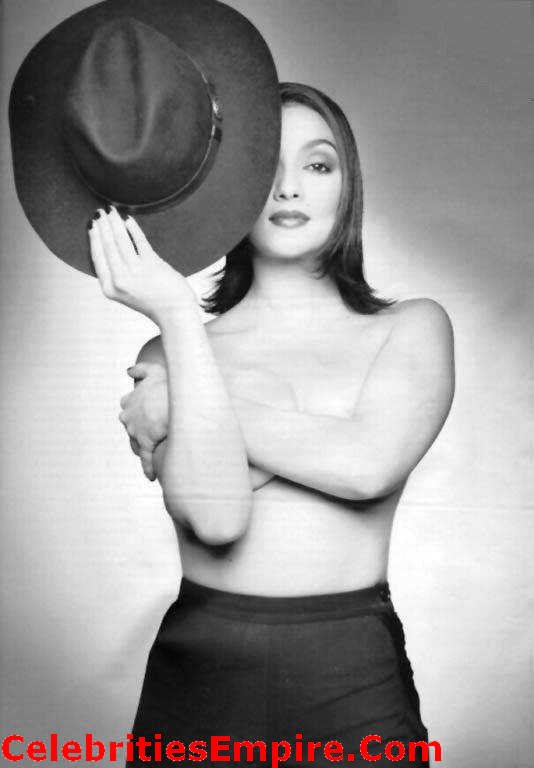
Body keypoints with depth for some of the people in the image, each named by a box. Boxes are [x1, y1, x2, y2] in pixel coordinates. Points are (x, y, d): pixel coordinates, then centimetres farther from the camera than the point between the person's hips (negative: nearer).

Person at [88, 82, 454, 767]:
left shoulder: (412, 328, 2)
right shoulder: (166, 355, 2)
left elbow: (367, 466, -15)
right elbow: (215, 515, -13)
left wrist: (178, 409, -8)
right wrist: (176, 313, -16)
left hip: (354, 682, 0)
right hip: (196, 666, 1)